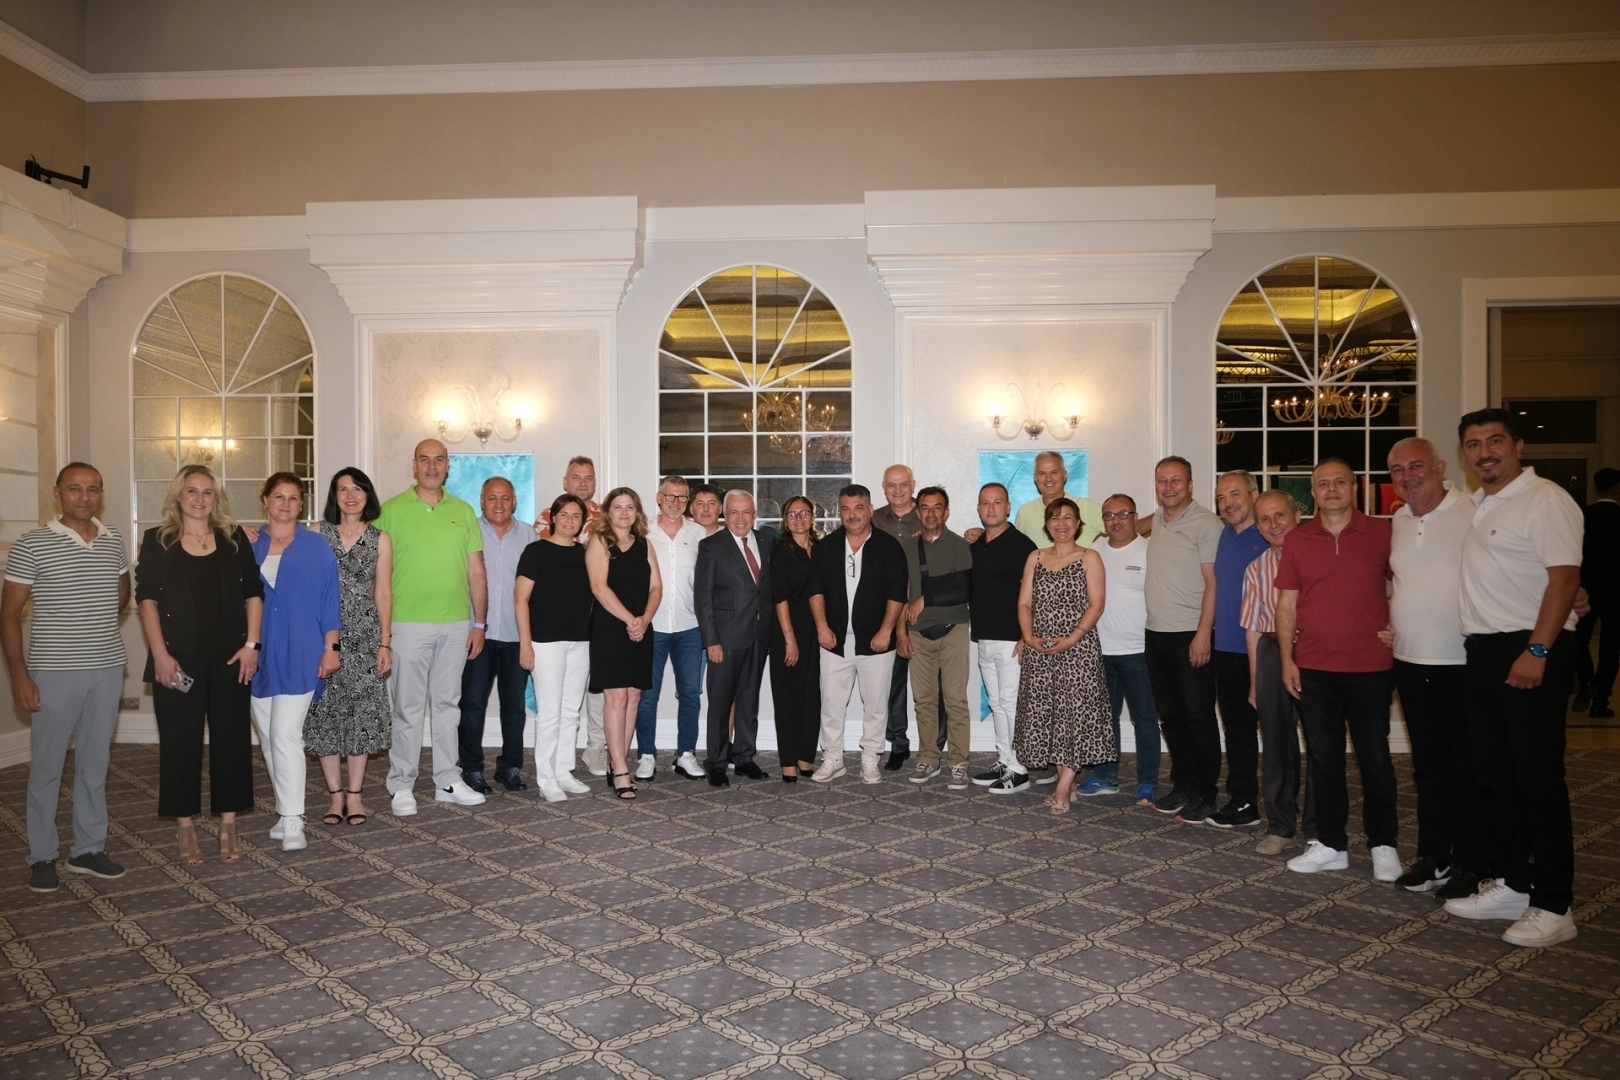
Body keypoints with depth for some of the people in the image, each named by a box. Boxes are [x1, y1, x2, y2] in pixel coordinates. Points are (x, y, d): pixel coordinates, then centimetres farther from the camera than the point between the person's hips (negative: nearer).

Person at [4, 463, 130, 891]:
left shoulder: (114, 543, 6)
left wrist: (98, 626, 11)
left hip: (107, 669, 4)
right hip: (53, 672, -4)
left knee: (95, 764, 12)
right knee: (47, 767, 5)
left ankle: (88, 849, 23)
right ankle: (42, 857, 18)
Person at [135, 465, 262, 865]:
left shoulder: (234, 539, 7)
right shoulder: (157, 541, 3)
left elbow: (253, 593, 7)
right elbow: (147, 599, -1)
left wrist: (251, 644, -2)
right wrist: (160, 654, -10)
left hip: (229, 657, 1)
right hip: (177, 659, -1)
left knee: (231, 737, 4)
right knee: (180, 740, 4)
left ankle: (228, 825, 14)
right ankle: (185, 827, 15)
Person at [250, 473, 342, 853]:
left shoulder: (316, 547, 0)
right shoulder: (249, 547, 8)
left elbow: (329, 601, 0)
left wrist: (330, 647, -5)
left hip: (299, 654, -4)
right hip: (259, 654, 4)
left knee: (285, 735, -11)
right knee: (268, 737, 9)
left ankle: (292, 822, -6)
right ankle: (286, 810, 21)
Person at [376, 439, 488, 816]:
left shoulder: (464, 512, 8)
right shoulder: (392, 511, -1)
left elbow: (476, 572, 10)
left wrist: (479, 623, 6)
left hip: (455, 625, 3)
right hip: (408, 624, -3)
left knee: (447, 704, 12)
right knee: (408, 708, 3)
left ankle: (448, 781, 21)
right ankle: (402, 785, 13)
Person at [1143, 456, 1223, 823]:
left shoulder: (1206, 523, -9)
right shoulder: (1156, 522, 12)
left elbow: (1213, 583, -13)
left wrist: (1203, 634, -18)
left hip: (1190, 636, -7)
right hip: (1156, 634, 7)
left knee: (1199, 718, 1)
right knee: (1171, 717, 13)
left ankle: (1204, 796, 11)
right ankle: (1182, 786, 24)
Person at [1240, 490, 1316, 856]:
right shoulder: (1256, 569, 10)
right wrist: (1254, 682, 10)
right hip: (1273, 654, 4)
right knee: (1276, 743, 9)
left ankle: (1317, 828, 18)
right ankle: (1280, 826, 20)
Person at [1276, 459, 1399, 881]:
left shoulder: (1382, 533, -1)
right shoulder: (1296, 540, 5)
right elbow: (1286, 603, 6)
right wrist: (1287, 659, 2)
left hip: (1371, 667, -2)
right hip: (1313, 670, 2)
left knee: (1375, 758, 6)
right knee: (1323, 759, 9)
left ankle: (1383, 844, 21)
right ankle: (1331, 844, 20)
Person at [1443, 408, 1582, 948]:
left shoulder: (1545, 500, -9)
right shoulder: (1476, 505, 16)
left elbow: (1565, 577, -17)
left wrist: (1536, 651, -23)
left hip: (1530, 652, -8)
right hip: (1484, 651, 8)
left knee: (1538, 779, -4)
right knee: (1496, 775, 13)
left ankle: (1553, 905, 6)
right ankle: (1511, 884, 24)